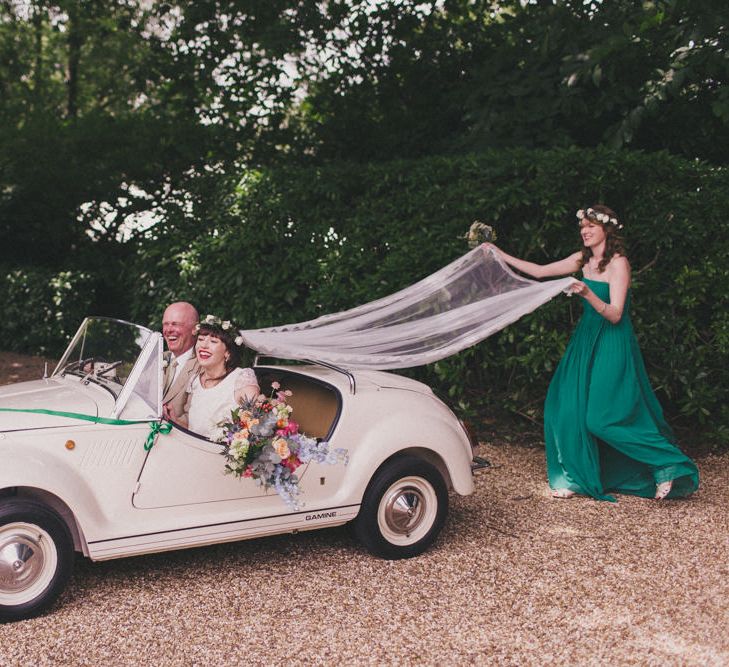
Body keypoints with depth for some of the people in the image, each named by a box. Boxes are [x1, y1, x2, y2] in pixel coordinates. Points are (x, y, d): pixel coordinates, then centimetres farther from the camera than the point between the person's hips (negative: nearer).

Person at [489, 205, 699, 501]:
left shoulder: (618, 263, -13)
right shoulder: (583, 260, 7)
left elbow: (615, 315, -19)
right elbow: (540, 271, 13)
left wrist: (588, 294, -35)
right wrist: (501, 255, 11)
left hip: (611, 345, -7)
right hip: (585, 342, 7)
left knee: (607, 416, -11)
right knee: (569, 407, 2)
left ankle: (668, 467, 3)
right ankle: (576, 478, 13)